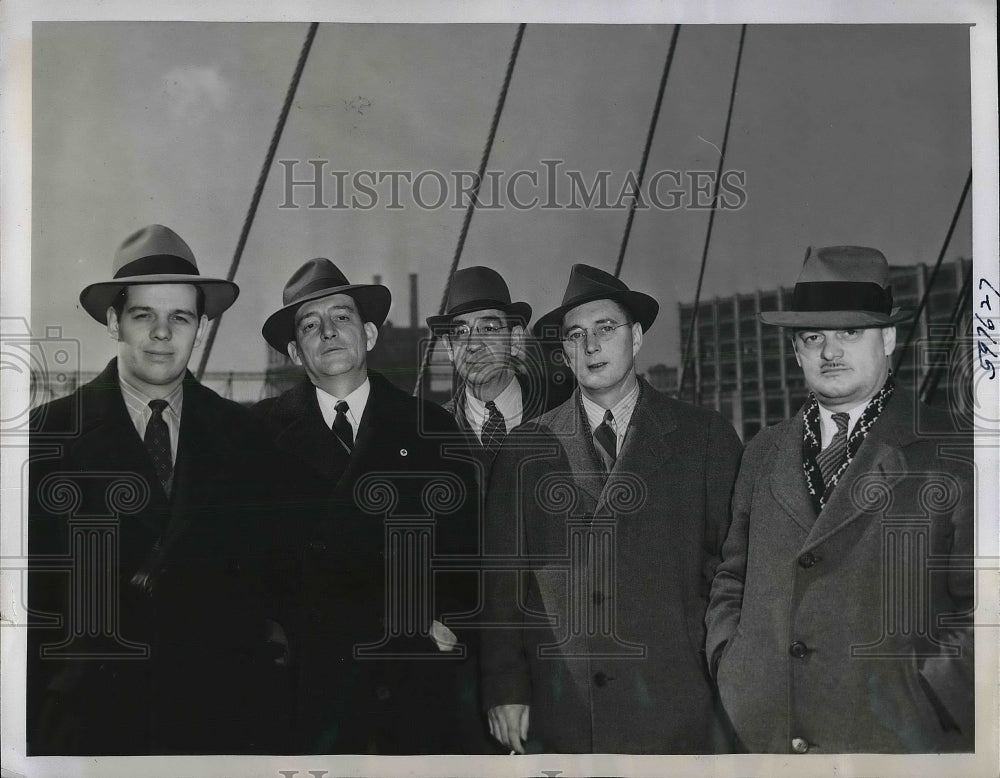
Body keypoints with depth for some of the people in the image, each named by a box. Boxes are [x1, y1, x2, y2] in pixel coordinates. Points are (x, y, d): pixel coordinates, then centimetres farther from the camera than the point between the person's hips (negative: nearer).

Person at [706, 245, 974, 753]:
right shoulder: (763, 454, 10)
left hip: (893, 739, -3)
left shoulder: (951, 456, -3)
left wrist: (923, 701, -12)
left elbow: (980, 607, -6)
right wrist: (728, 664, 4)